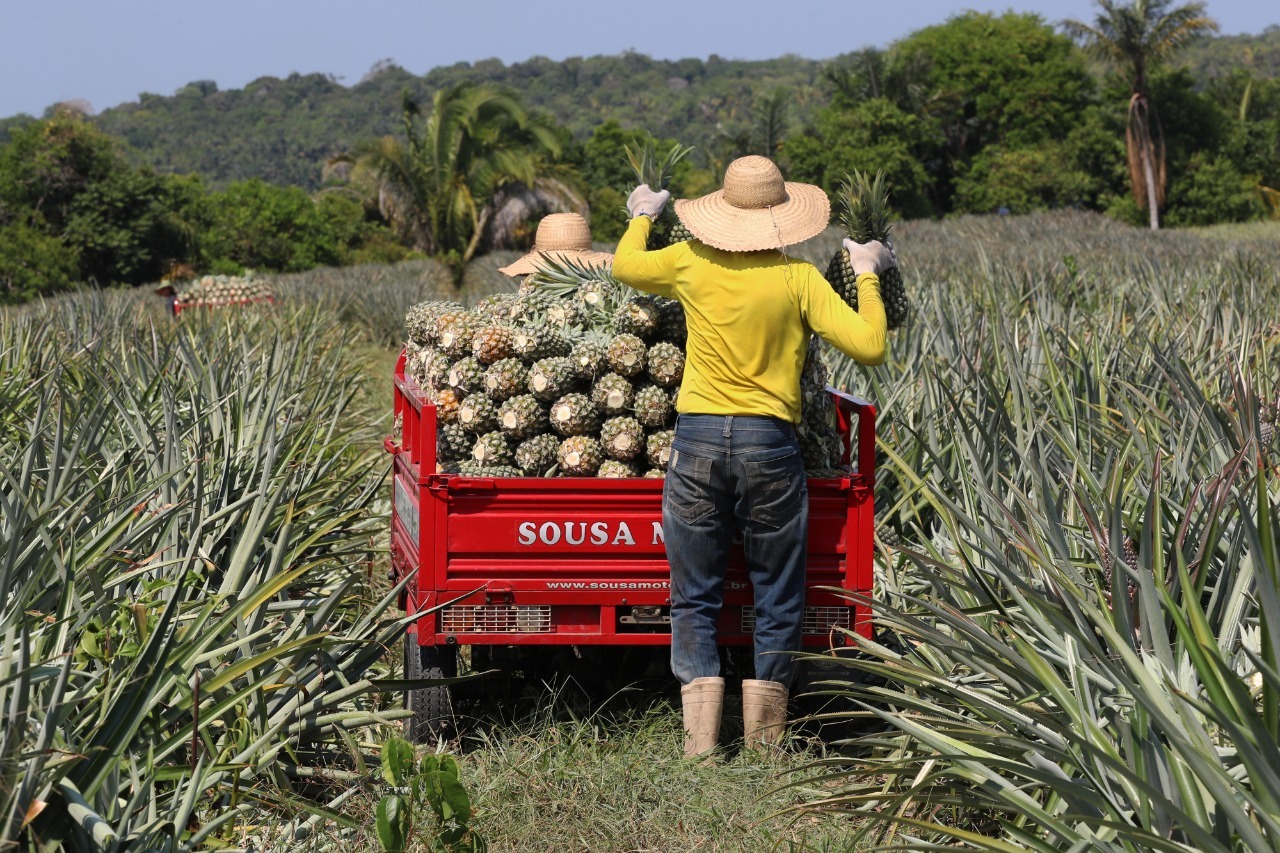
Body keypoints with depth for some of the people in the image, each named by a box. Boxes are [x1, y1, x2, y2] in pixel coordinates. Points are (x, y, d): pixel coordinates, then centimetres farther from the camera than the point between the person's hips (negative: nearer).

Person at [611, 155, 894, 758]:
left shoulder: (692, 263, 2)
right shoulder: (799, 278, -3)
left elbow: (625, 266, 22)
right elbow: (869, 348, -5)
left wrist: (642, 216, 41)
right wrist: (868, 275, 10)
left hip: (697, 437, 1)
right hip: (769, 442, -1)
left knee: (694, 597, 9)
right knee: (777, 599, 11)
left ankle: (701, 737, 1)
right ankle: (765, 735, 11)